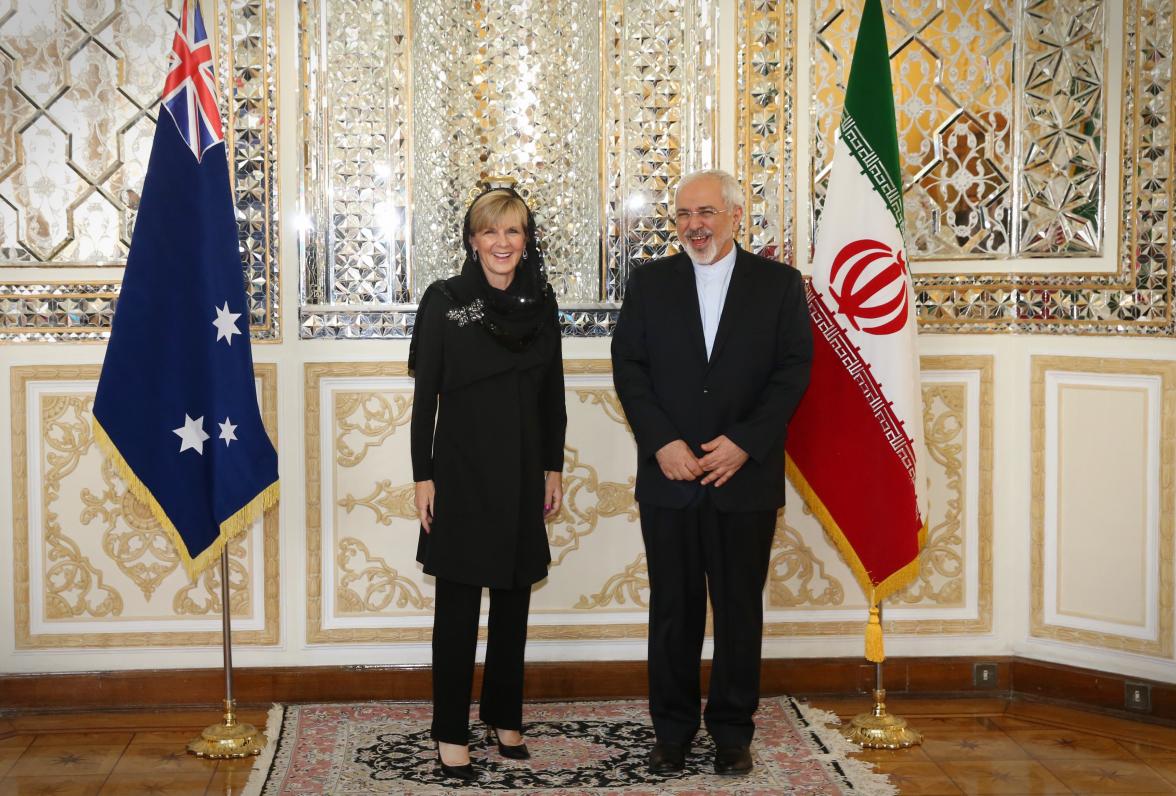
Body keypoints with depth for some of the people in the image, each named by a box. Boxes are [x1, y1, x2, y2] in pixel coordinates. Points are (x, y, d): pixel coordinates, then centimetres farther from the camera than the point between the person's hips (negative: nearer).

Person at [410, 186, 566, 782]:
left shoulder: (541, 303, 5)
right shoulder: (445, 300, -6)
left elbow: (552, 395, 11)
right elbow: (425, 394, -5)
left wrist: (553, 469, 9)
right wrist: (423, 476, -8)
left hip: (522, 474, 4)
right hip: (462, 471, -4)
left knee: (513, 600, 11)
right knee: (458, 604, 1)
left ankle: (504, 717, 25)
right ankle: (451, 733, 9)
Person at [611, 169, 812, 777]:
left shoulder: (779, 283, 4)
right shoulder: (649, 282, 8)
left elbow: (793, 371, -1)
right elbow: (628, 367, 2)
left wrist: (743, 443, -12)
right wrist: (663, 443, -10)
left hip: (747, 477, -1)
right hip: (669, 476, 1)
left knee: (740, 611, 7)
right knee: (673, 611, 7)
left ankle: (733, 732, 19)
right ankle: (673, 731, 19)